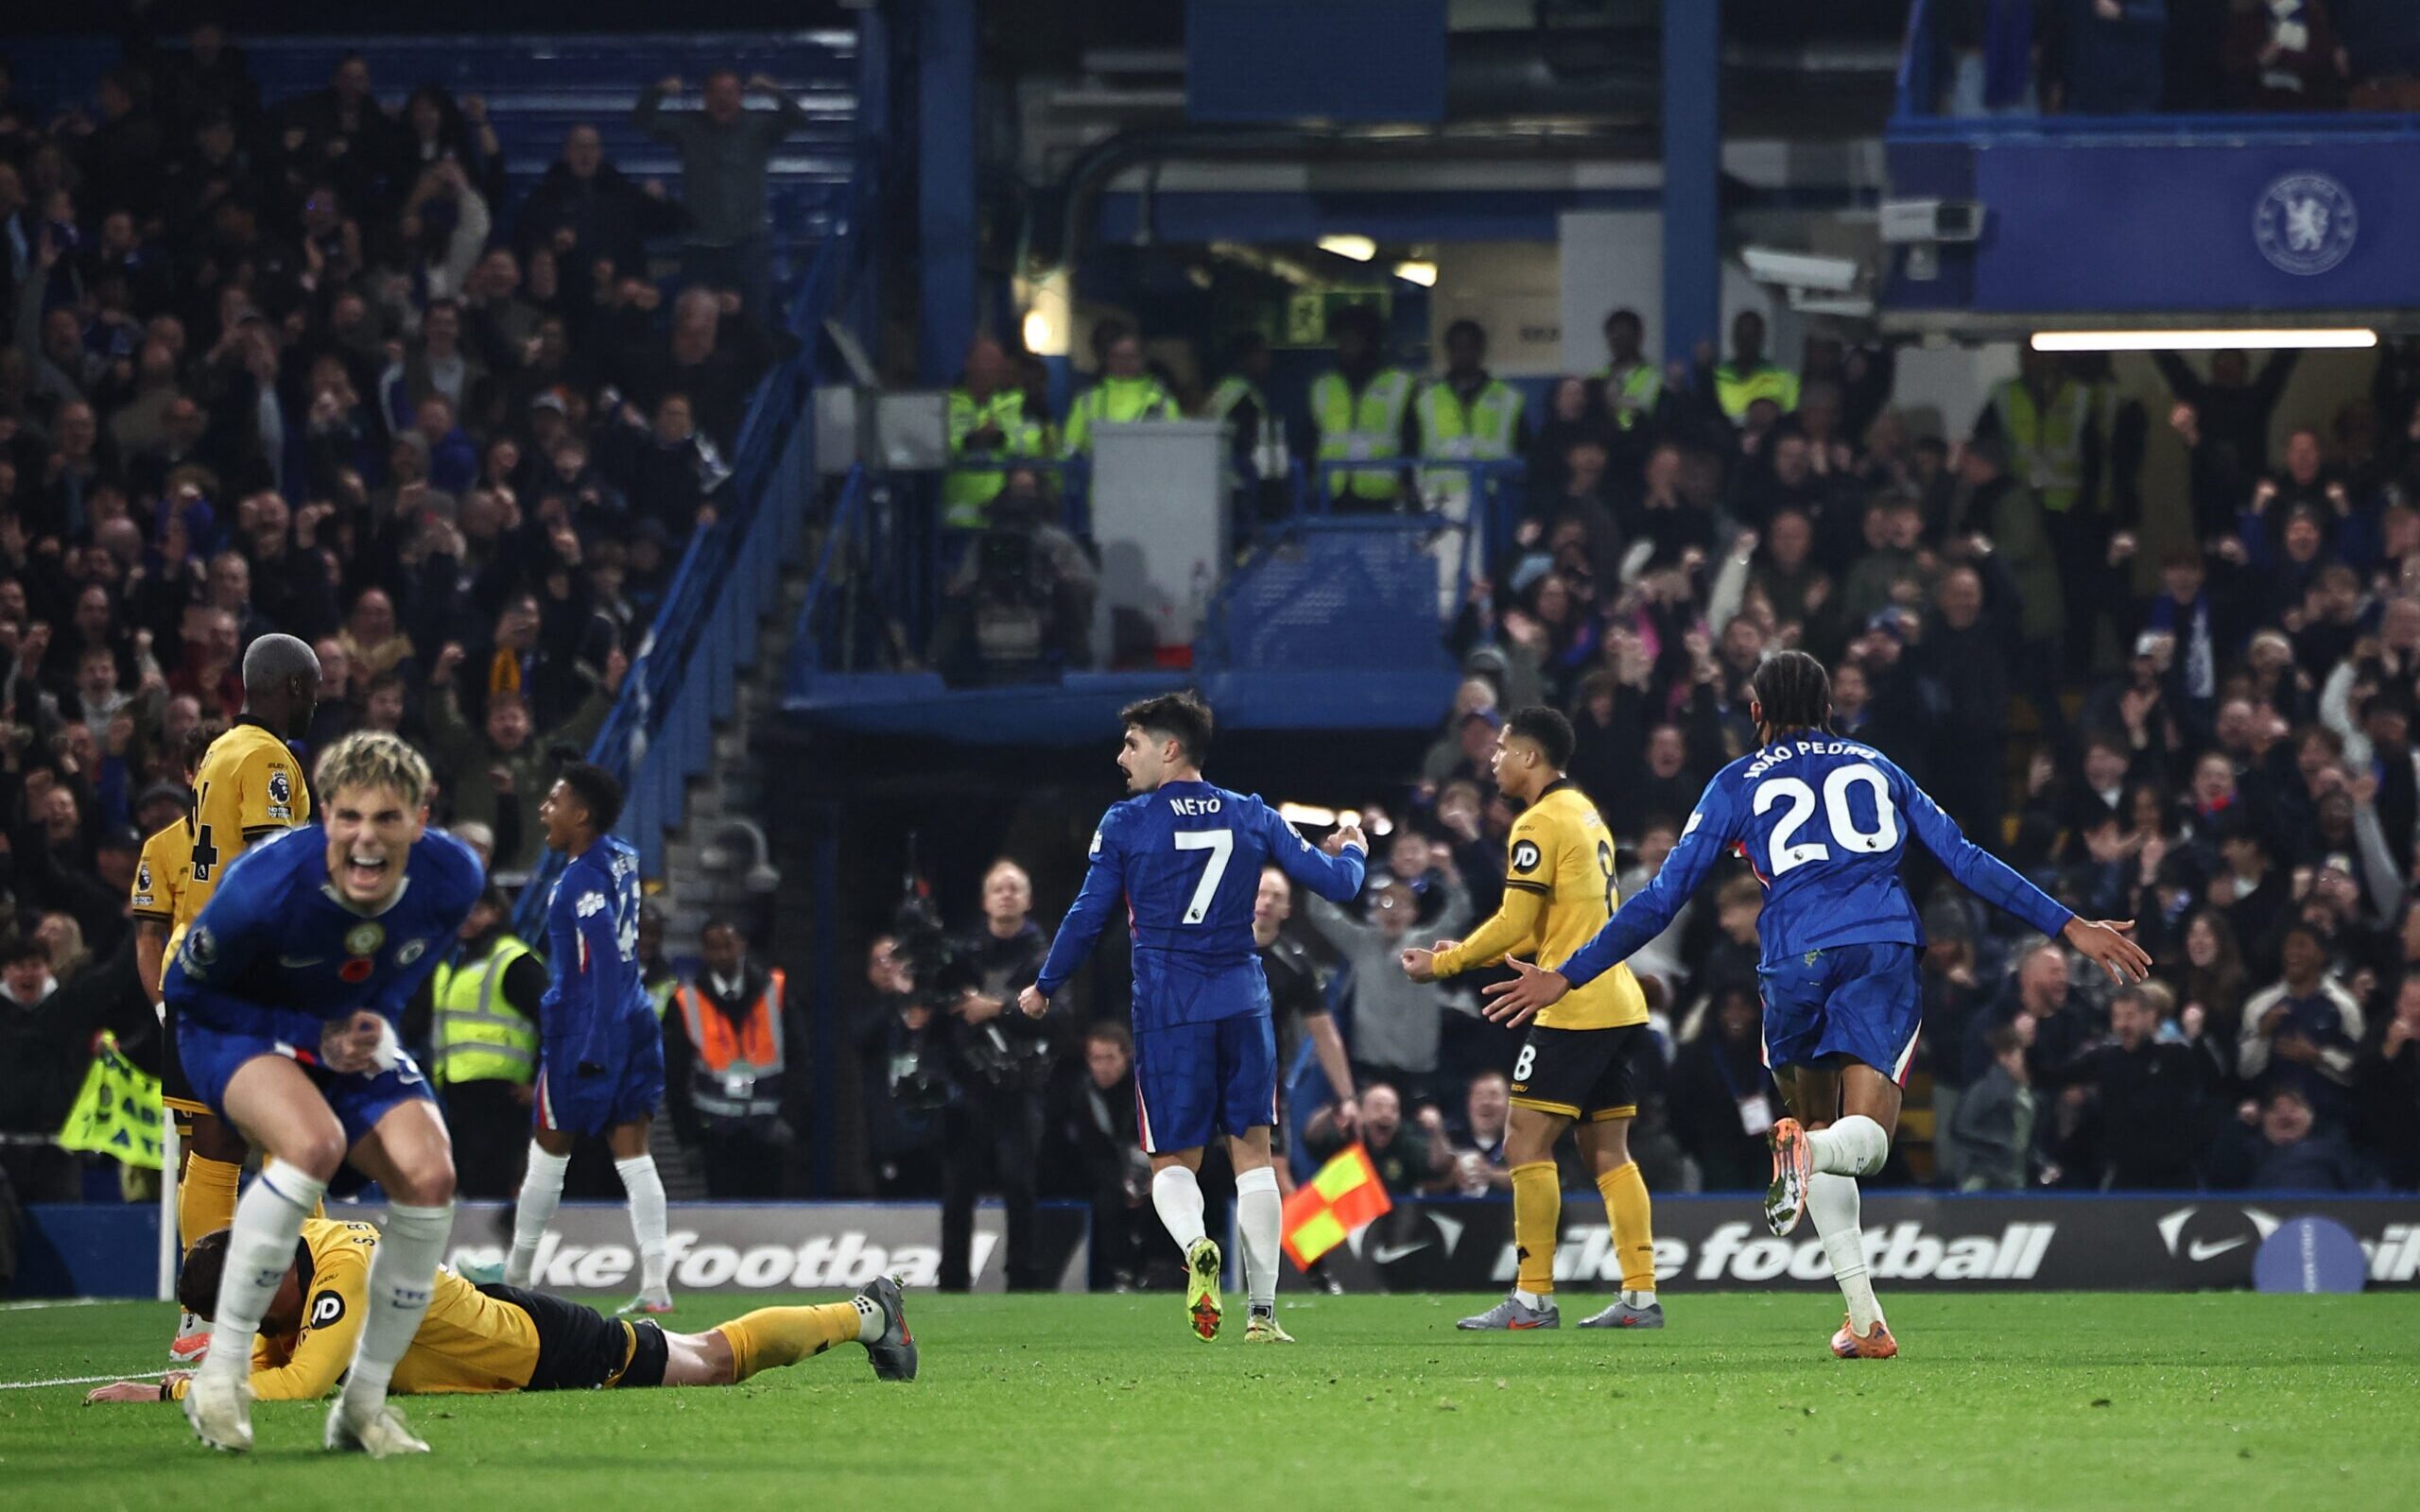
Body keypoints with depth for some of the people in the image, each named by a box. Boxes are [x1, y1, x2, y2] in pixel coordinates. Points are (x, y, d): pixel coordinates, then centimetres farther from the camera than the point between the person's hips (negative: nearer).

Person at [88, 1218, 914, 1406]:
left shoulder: (348, 1271, -40)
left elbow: (298, 1385, -49)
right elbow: (266, 1367, -4)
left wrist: (170, 1390, -49)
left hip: (551, 1353, -5)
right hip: (493, 1318, 5)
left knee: (714, 1359, 18)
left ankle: (867, 1314, 40)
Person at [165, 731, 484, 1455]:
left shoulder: (451, 878, -19)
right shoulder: (268, 887, -33)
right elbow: (184, 986, -17)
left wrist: (378, 1022, -10)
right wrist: (312, 1036, -22)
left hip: (352, 1035, 5)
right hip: (234, 1028, -5)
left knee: (429, 1174, -18)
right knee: (315, 1142, -35)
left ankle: (363, 1404, -2)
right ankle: (220, 1373, -25)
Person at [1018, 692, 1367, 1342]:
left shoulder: (1126, 824, -3)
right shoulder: (1251, 816, 5)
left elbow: (1087, 917, -1)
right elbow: (1334, 882, 8)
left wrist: (1044, 988, 14)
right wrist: (1352, 851, 33)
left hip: (1168, 1010, -2)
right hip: (1243, 1002, 2)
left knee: (1174, 1161, 6)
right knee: (1252, 1150, 8)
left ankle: (1196, 1243, -28)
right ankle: (1263, 1310, 3)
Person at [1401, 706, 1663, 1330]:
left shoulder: (1540, 823, -11)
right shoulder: (1586, 814, 19)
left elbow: (1514, 924, -14)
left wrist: (1443, 963, -2)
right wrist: (1469, 953, 20)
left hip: (1574, 1009, -9)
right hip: (1618, 1004, 9)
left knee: (1527, 1144, -6)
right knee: (1608, 1152, 10)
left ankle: (1533, 1297, -8)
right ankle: (1641, 1296, 5)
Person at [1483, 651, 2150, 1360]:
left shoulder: (1737, 783, 15)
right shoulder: (1875, 769, 22)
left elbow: (1662, 898, 11)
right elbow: (1966, 861, 18)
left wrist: (1566, 977, 17)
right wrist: (2068, 927, 21)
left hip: (1796, 960, 0)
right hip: (1884, 949, 0)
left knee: (1819, 1126, 17)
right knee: (1866, 1137, -6)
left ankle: (1864, 1318, 6)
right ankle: (1811, 1150, -45)